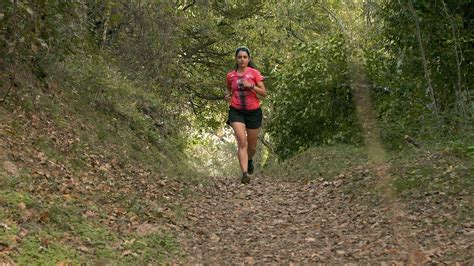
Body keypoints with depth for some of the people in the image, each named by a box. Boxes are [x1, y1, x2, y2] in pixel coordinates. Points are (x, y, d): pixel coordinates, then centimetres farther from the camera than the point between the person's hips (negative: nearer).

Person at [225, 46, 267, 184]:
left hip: (253, 112, 0)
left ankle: (249, 160, 46)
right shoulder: (230, 76, 5)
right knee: (242, 142, -19)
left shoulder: (254, 73, -1)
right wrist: (228, 95, 1)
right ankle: (245, 173, -24)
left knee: (252, 146, 12)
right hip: (236, 111, 0)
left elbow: (264, 93, -4)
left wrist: (250, 86, -18)